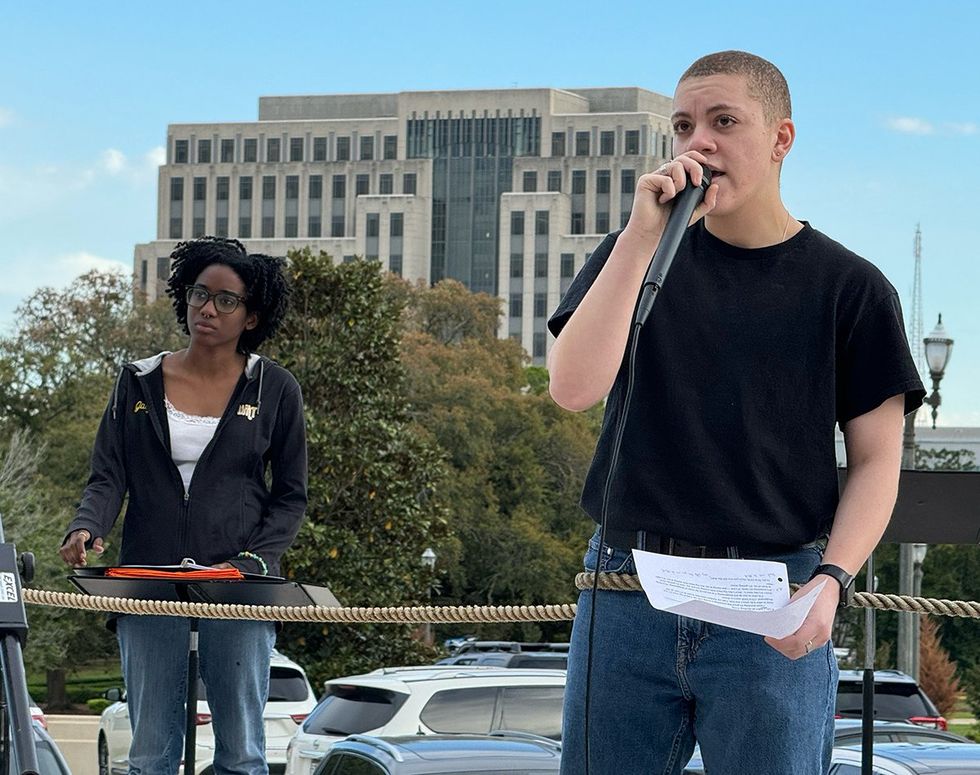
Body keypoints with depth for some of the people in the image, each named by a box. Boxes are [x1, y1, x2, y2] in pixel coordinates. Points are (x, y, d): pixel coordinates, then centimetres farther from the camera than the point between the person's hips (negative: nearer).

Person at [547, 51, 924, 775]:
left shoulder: (849, 287, 3)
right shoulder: (633, 254, 9)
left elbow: (875, 460, 3)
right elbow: (573, 387, -6)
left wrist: (830, 580, -14)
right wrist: (643, 237, -12)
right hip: (628, 593, 2)